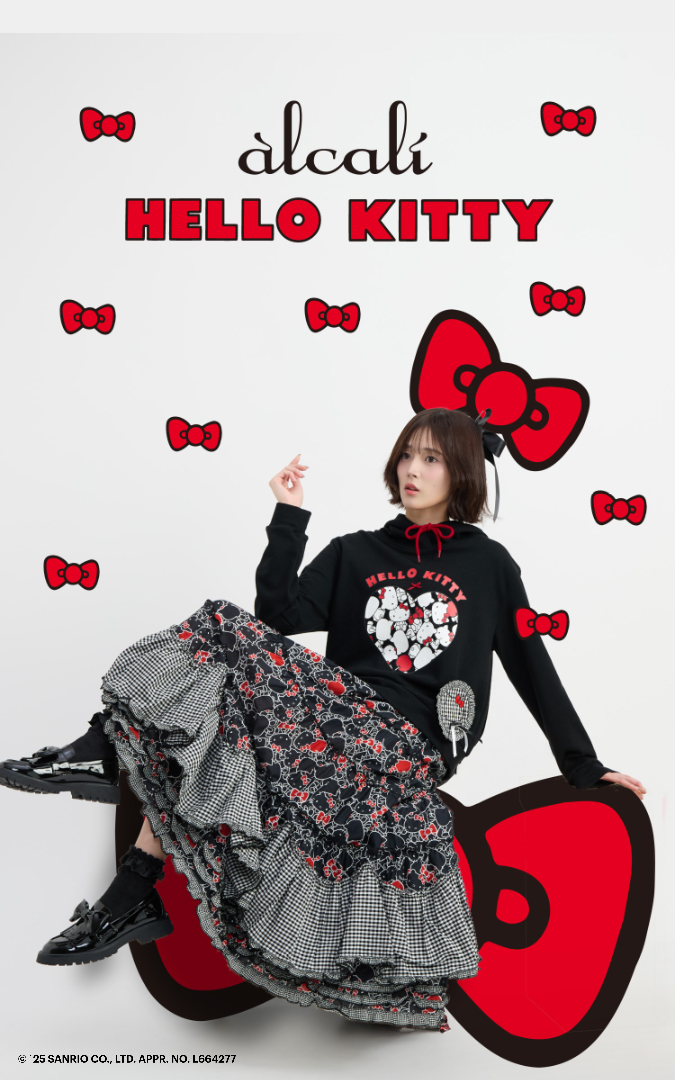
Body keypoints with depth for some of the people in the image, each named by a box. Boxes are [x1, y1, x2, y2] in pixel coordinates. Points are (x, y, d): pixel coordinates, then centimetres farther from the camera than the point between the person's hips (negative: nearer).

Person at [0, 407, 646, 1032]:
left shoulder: (490, 565, 14)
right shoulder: (354, 554, 19)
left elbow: (532, 668, 17)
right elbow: (278, 616, 4)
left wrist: (584, 766, 16)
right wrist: (289, 517, 1)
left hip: (411, 744, -4)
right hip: (343, 718, 4)